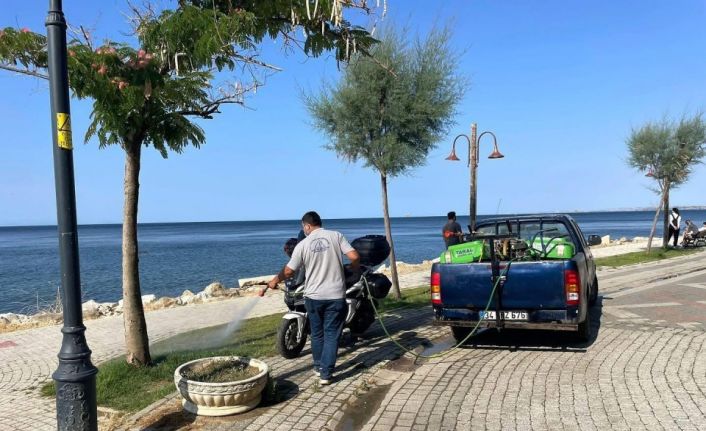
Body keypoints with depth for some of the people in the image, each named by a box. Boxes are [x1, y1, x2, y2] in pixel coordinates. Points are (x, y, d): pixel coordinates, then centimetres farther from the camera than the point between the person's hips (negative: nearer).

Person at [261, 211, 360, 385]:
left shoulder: (303, 244, -3)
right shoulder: (336, 236, -3)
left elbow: (288, 271, 0)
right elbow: (355, 257, -10)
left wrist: (272, 282, 17)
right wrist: (352, 270, 11)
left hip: (313, 296, 1)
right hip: (335, 296, -1)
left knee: (317, 333, 19)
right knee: (331, 334, 6)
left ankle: (319, 366, 33)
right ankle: (326, 374, 4)